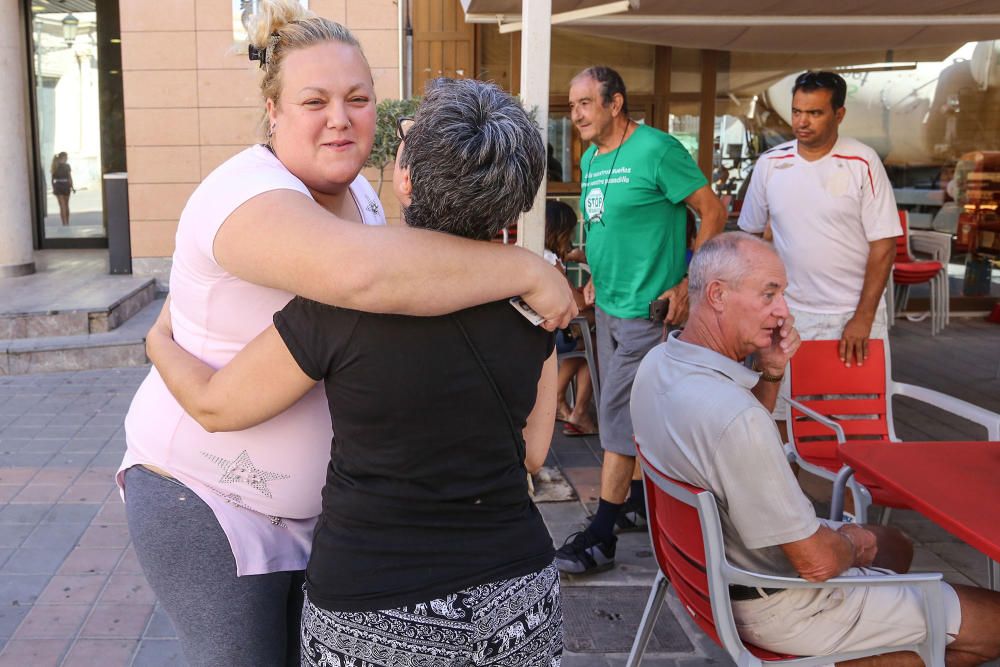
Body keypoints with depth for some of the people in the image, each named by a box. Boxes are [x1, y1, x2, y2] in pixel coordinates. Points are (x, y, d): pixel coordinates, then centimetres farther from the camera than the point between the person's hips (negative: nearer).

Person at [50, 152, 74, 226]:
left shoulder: (55, 166, 3)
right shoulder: (67, 166, -6)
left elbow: (52, 178, 5)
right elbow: (70, 178, -9)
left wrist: (53, 188, 11)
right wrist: (72, 187, -4)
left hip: (58, 186, 2)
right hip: (65, 185, -2)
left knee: (62, 205, 0)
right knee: (66, 205, 13)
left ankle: (64, 222, -8)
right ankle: (67, 222, 20)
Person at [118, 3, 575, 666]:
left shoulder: (361, 194, 2)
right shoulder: (245, 194, -26)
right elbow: (360, 272, -46)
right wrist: (527, 269, -37)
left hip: (325, 498, 7)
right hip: (208, 497, -7)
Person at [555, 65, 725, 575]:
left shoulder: (656, 150, -14)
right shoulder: (589, 159, 11)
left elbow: (713, 212, -12)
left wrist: (689, 283, -16)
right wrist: (598, 276, 15)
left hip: (647, 305, -8)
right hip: (608, 303, 8)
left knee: (618, 411, -7)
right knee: (632, 407, 17)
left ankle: (601, 536, -1)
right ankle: (640, 498, 33)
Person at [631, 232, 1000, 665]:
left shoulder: (658, 361, -6)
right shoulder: (733, 415, -36)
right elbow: (818, 563, -27)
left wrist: (770, 373, -5)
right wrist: (854, 545, -4)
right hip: (776, 603, -9)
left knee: (894, 546, 31)